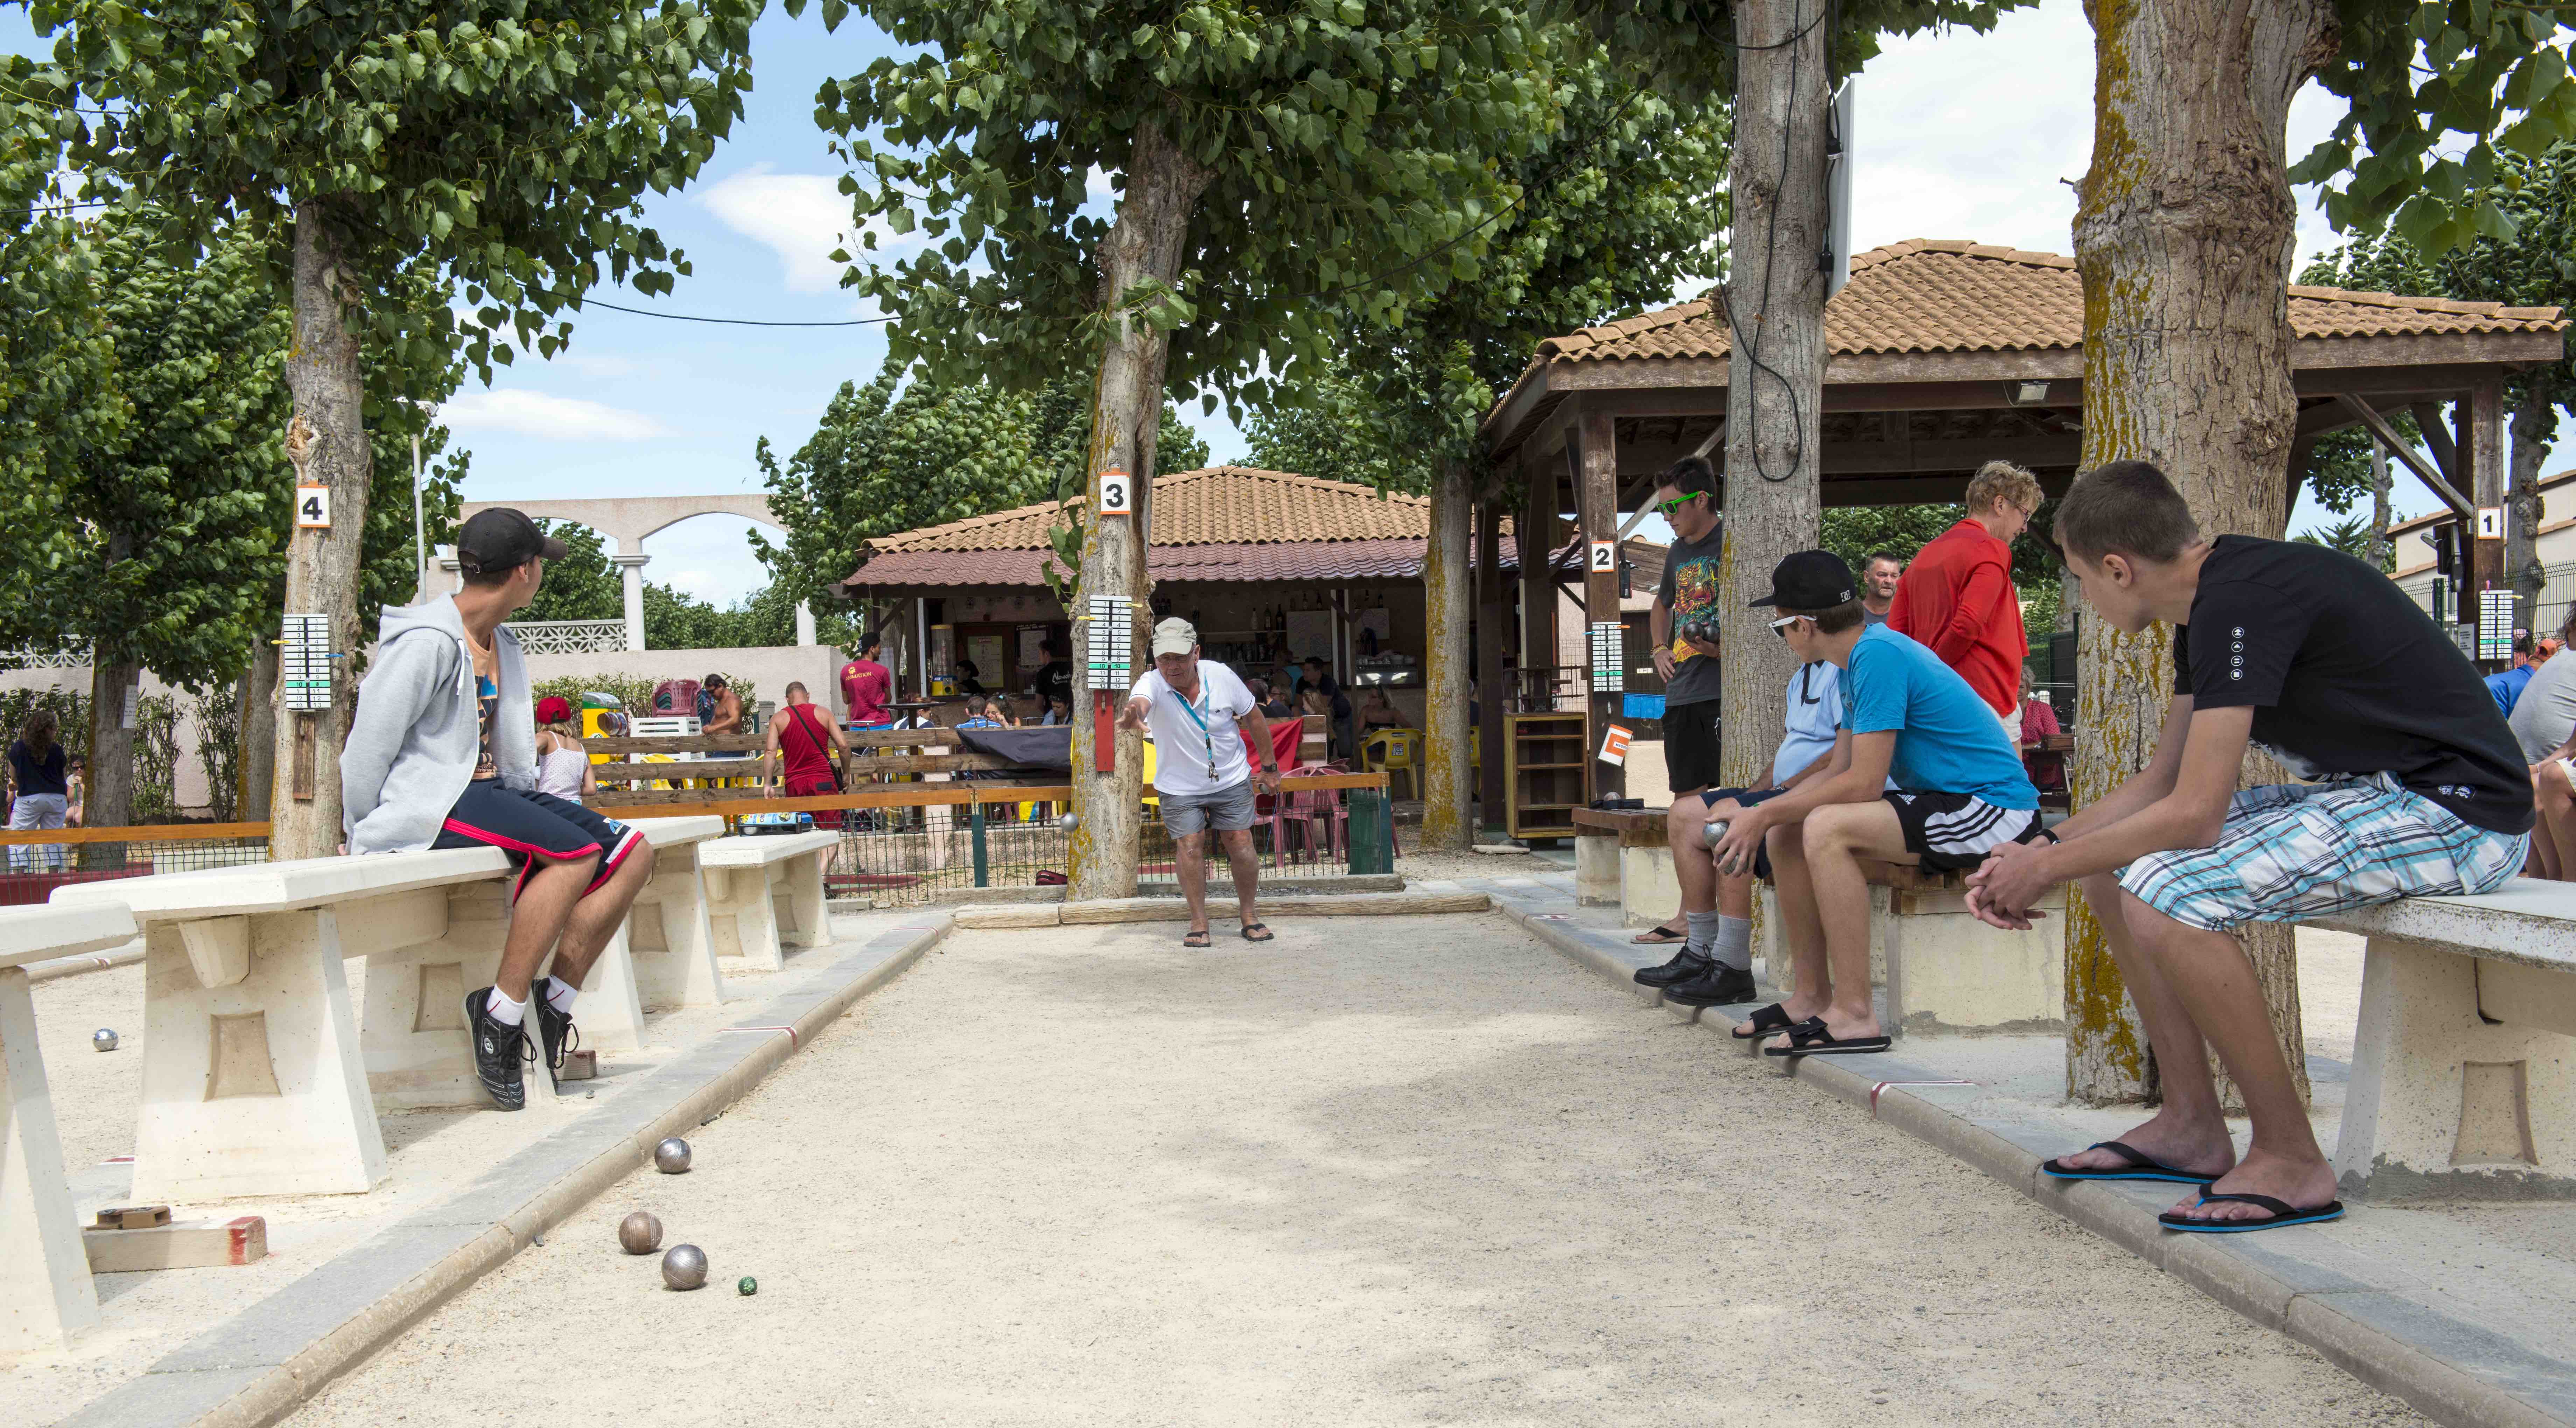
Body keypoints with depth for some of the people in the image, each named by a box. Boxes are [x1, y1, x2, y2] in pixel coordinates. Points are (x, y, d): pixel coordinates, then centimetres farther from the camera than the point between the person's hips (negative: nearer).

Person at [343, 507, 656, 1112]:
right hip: (426, 802, -9)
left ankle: (553, 1001, -4)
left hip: (489, 791, 10)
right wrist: (363, 838, -5)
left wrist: (535, 804, 14)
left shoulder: (502, 644, 18)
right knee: (574, 851, -30)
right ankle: (501, 1010, -22)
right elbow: (367, 746, -12)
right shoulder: (427, 642, -13)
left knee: (632, 853, -3)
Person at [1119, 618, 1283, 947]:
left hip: (1231, 780, 1)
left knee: (1241, 845, 0)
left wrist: (1269, 767, 5)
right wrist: (1132, 715, -75)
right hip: (1179, 787, -1)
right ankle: (1198, 922, 10)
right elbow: (1140, 702, -49)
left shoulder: (1221, 676, -17)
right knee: (1190, 846, -8)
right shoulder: (1152, 683, -24)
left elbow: (1253, 717, -2)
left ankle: (1249, 915, 20)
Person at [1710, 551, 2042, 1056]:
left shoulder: (1878, 654, -20)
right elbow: (1840, 771, 14)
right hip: (1943, 802, 10)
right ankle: (1813, 995, 10)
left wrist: (1765, 814, -14)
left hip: (1994, 810, -10)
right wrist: (1760, 816, 3)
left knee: (1826, 828, -28)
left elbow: (1864, 783, -22)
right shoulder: (1858, 659, 12)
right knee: (1785, 833, 4)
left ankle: (1855, 1014, -24)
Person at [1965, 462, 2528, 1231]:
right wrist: (2038, 849, 7)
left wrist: (2049, 868, -10)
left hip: (2455, 810, -10)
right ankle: (2192, 1125, 13)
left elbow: (2193, 813, -23)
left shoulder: (2239, 599, -21)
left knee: (2166, 892, -25)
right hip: (2366, 790, 10)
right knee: (2119, 861, 8)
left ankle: (2293, 1162, -11)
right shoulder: (2211, 602, 10)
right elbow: (2160, 781, 17)